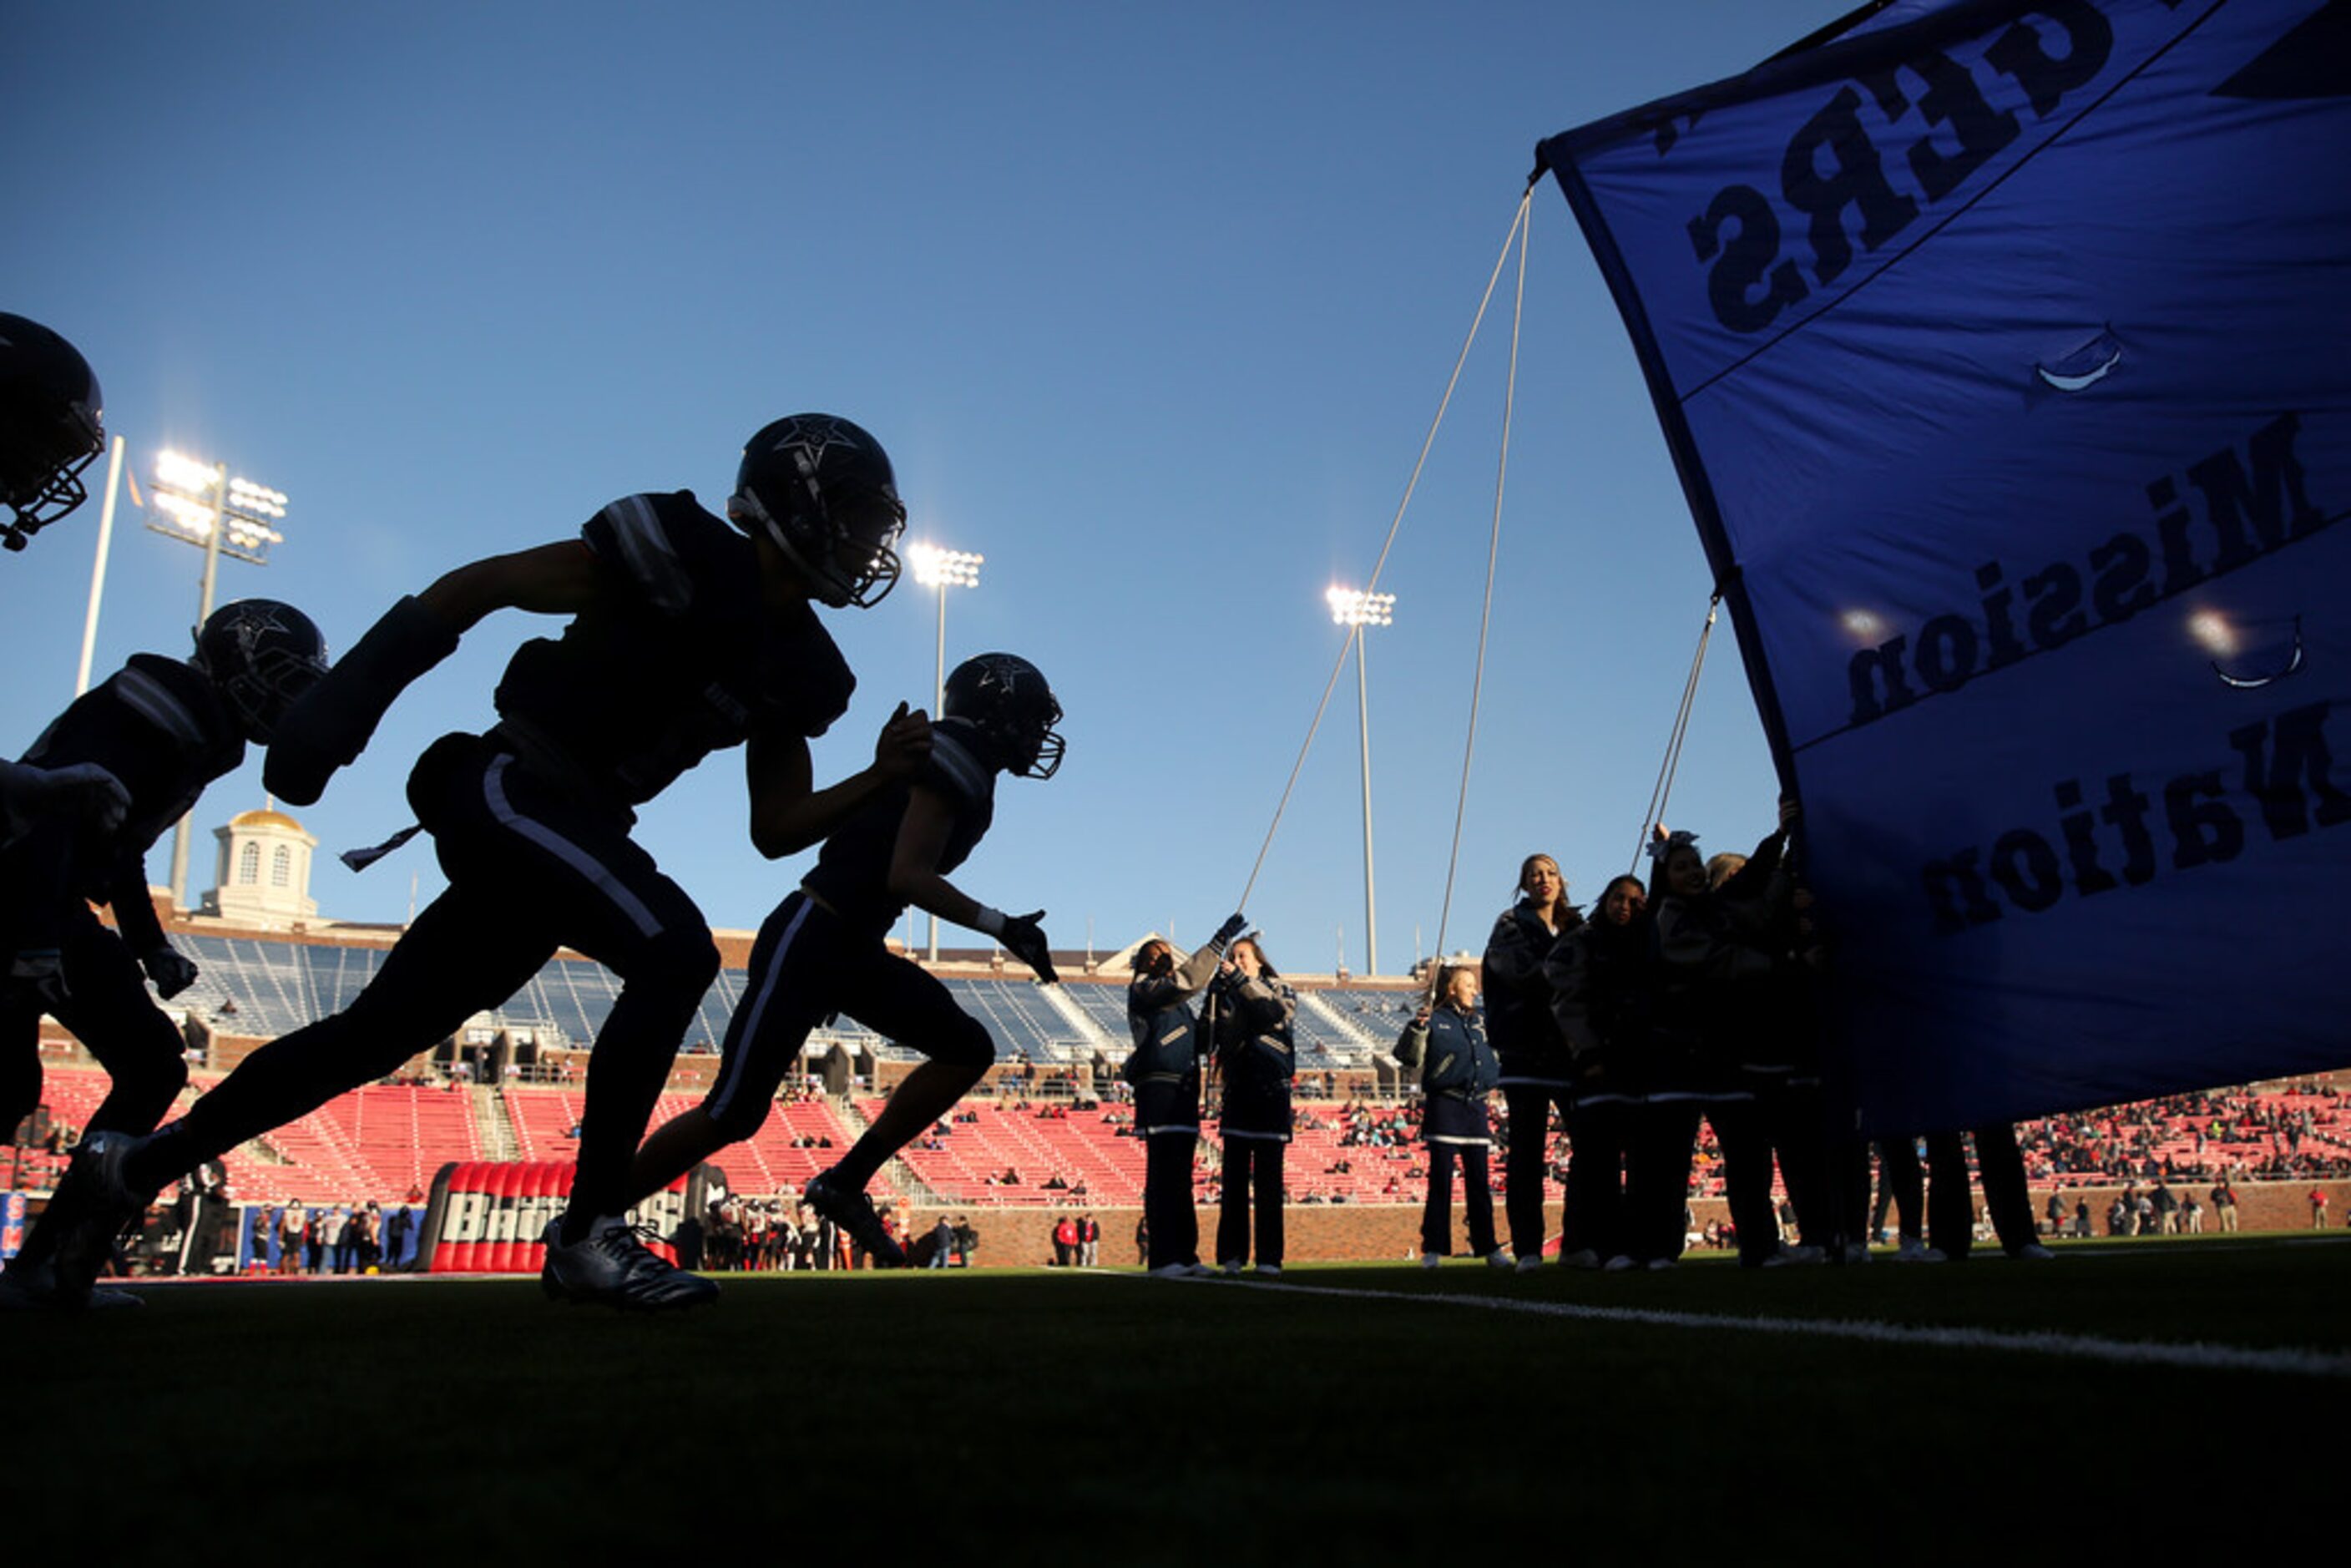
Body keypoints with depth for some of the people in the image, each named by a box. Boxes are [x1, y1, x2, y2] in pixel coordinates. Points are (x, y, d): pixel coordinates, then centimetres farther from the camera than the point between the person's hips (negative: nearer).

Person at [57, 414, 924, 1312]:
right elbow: (475, 586, -7)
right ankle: (589, 1233, -17)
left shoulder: (797, 669, 9)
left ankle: (140, 1163, 32)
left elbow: (775, 830, 11)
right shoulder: (682, 556, -13)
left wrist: (881, 775, -3)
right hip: (509, 793, -8)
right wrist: (342, 706, -9)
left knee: (379, 1032, 14)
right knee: (676, 953, -24)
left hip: (571, 829, 8)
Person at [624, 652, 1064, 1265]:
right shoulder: (953, 764, -14)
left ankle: (845, 1185, 4)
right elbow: (906, 876, -23)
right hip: (808, 940, -10)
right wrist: (998, 924, -20)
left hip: (852, 949, 10)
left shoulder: (964, 777, 15)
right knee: (733, 1115, -7)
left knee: (968, 1049, 1)